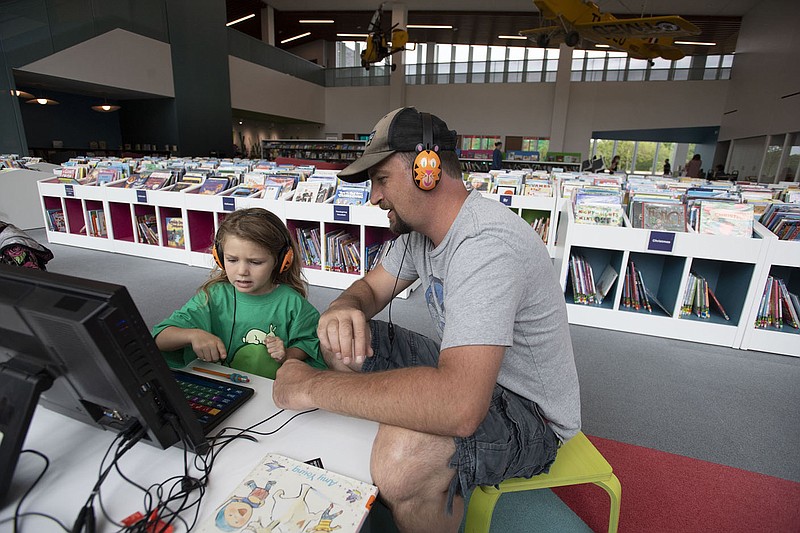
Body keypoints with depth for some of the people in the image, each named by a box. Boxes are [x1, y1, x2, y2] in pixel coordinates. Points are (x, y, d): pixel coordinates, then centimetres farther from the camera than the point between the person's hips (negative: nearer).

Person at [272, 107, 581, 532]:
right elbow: (371, 287, 8)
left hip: (528, 410, -8)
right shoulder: (418, 229, 0)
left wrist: (311, 386, -30)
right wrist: (343, 310, -18)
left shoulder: (487, 242, -32)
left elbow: (459, 407, -40)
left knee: (402, 456, -36)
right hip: (463, 371, 8)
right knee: (343, 338, 2)